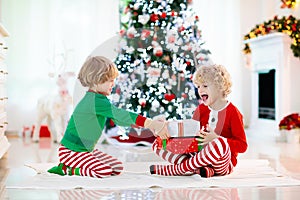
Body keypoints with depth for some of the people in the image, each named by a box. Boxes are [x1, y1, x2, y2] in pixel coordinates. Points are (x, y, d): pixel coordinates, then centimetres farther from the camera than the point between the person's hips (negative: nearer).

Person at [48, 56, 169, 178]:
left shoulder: (100, 99, 8)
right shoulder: (95, 101, -23)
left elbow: (117, 118, 11)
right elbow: (120, 115, -30)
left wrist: (148, 123, -1)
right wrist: (150, 123, -32)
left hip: (87, 150, 10)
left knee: (117, 168, 7)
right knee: (104, 171, -27)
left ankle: (69, 166, 10)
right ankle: (67, 169, -6)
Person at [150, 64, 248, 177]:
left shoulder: (232, 112, -6)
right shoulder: (201, 109, 12)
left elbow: (243, 146, -11)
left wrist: (216, 138, -22)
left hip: (222, 164, -5)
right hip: (198, 155, 6)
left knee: (220, 144, -41)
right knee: (158, 144, -5)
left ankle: (174, 169, -26)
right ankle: (197, 169, -28)